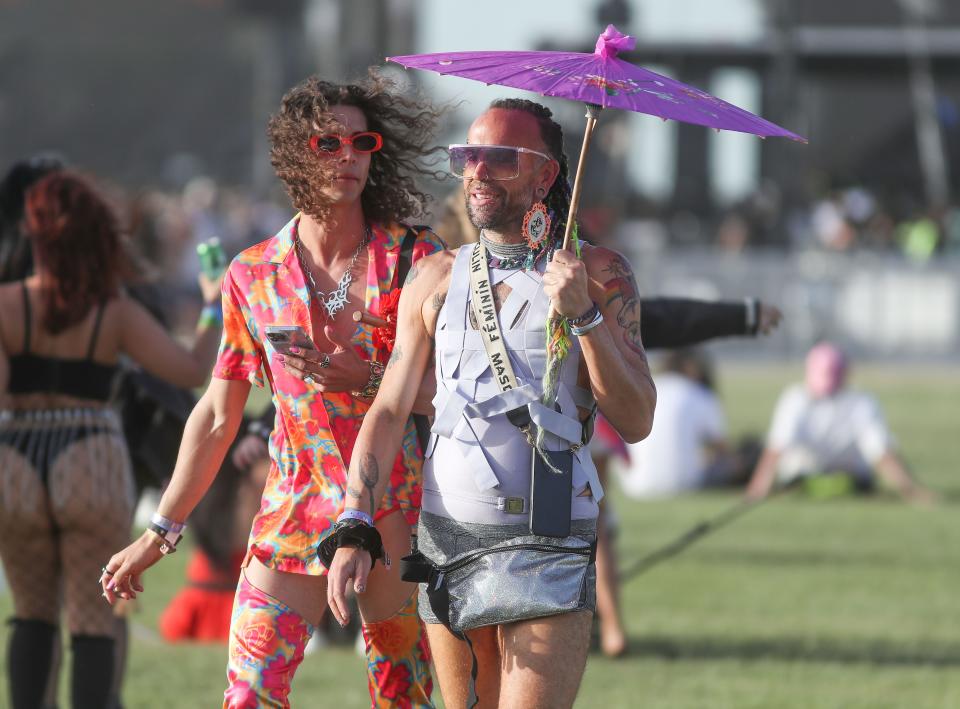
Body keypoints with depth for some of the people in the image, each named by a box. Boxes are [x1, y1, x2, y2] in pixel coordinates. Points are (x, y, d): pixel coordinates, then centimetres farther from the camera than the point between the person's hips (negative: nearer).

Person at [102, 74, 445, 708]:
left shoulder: (415, 259, -1)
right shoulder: (253, 275, 6)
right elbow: (217, 417, 12)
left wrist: (367, 378, -17)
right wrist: (161, 533, 12)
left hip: (398, 515, -2)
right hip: (294, 514, 2)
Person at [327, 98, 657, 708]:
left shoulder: (599, 273, 2)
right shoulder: (437, 278, 12)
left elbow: (636, 422, -5)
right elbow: (390, 411, 10)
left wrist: (585, 315, -18)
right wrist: (354, 532, -2)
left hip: (548, 549, -4)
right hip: (447, 538, 4)